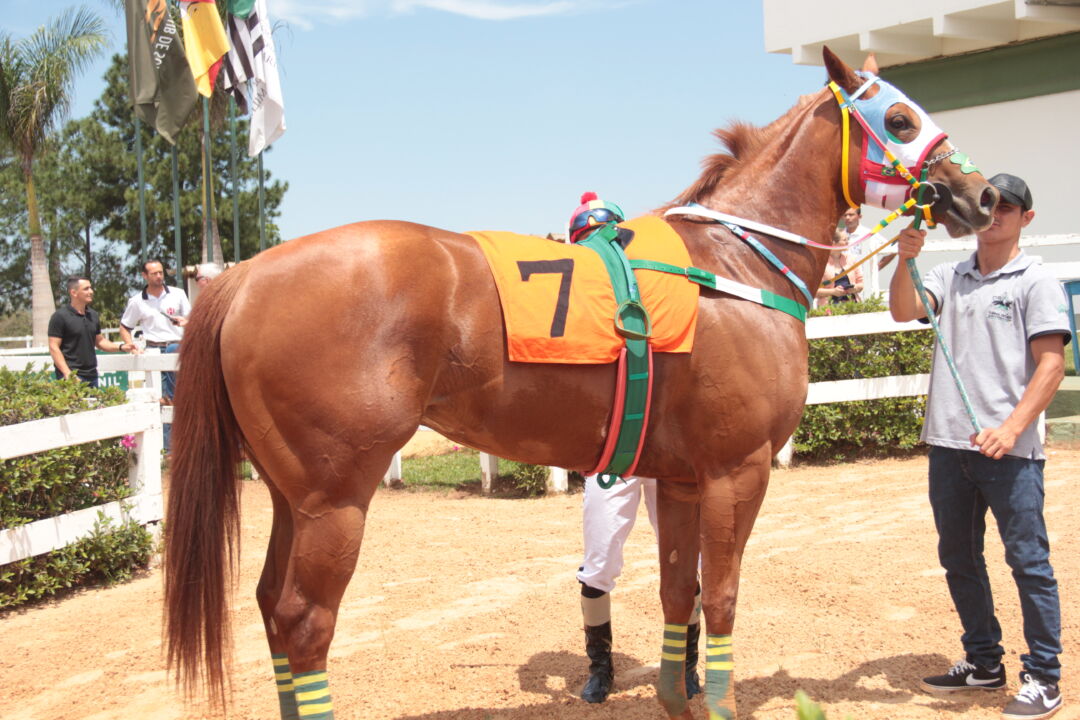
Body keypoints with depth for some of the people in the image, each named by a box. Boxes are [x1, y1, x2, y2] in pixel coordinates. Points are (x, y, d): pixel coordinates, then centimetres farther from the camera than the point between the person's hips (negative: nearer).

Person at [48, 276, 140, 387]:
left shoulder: (93, 315, 13)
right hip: (72, 376, -7)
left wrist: (121, 347, 5)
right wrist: (68, 374, -19)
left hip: (91, 375, 7)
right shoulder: (60, 316, -6)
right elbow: (53, 347, -10)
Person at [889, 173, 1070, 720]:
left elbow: (1051, 365, -8)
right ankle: (984, 662, 28)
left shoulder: (1036, 282, -1)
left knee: (1028, 560, -2)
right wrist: (905, 261, -18)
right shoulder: (949, 278, 14)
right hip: (948, 444, 6)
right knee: (958, 558, 14)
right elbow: (904, 311, -2)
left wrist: (1011, 429, -18)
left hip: (1009, 449, -5)